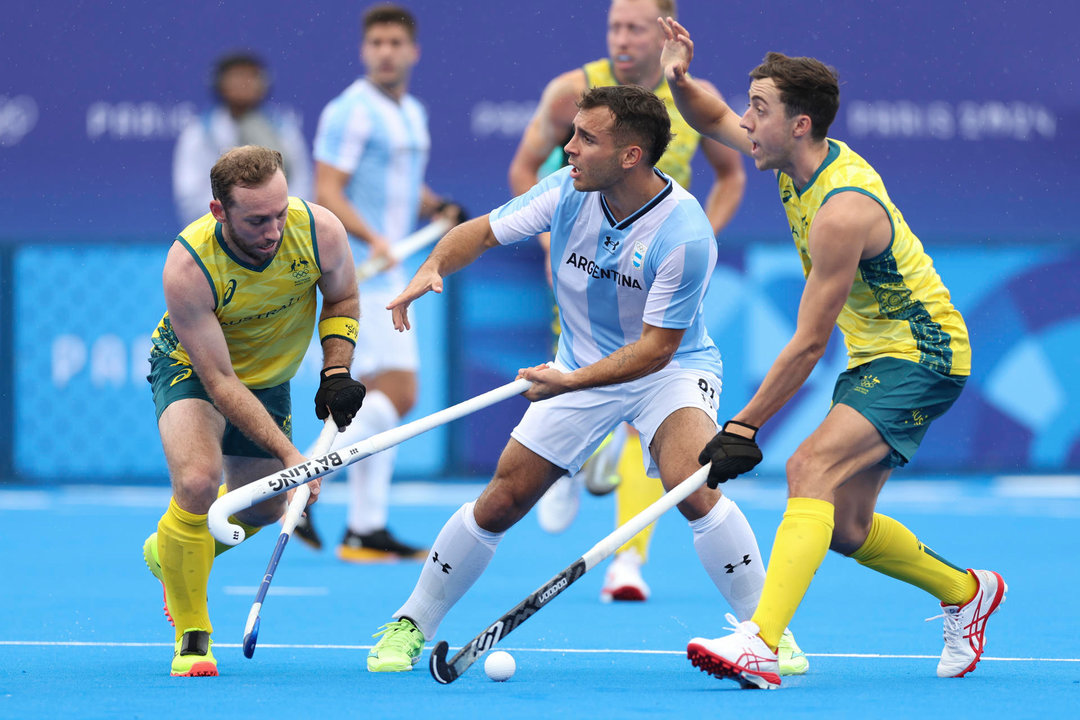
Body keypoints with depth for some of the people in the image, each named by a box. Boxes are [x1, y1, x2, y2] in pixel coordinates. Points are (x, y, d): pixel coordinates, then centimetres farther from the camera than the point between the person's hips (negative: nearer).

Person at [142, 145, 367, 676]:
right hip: (191, 367, -5)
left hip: (270, 374, 5)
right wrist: (287, 453, -40)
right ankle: (191, 638, -13)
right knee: (197, 480, -30)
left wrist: (336, 373, -18)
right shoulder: (187, 267, -38)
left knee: (263, 511, 14)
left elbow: (342, 300, -4)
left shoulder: (320, 230, -28)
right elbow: (220, 383, -33)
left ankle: (168, 555, 46)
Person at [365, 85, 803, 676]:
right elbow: (482, 231, -3)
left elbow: (657, 345, -26)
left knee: (692, 488, -31)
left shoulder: (684, 237, -30)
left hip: (671, 369, -4)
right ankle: (410, 626, 17)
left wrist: (573, 380, -36)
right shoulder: (568, 191, -15)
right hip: (579, 371, 4)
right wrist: (433, 266, -23)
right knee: (500, 502, 0)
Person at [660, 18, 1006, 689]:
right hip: (876, 355, 10)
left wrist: (744, 429, -22)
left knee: (812, 467, -30)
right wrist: (680, 81, -7)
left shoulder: (842, 210, -27)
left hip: (921, 357, -10)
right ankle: (967, 592, 36)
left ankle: (762, 641, -45)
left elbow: (809, 343, -25)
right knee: (844, 528, 11)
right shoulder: (802, 160, -1)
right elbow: (714, 120, 17)